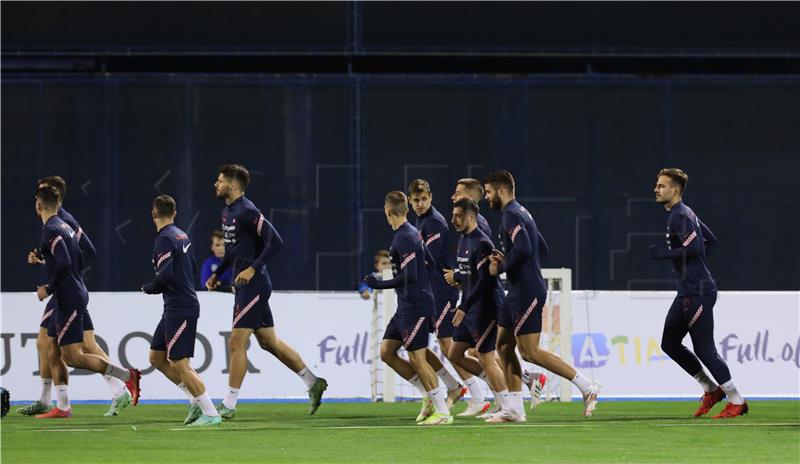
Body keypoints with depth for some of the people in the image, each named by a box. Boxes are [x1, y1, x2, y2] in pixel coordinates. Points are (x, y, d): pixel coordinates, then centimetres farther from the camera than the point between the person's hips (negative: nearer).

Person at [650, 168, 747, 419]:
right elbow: (710, 240, 25)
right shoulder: (684, 213, 17)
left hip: (698, 293, -11)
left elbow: (694, 248, -26)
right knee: (669, 344, 14)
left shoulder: (680, 216, -14)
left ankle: (736, 401, -2)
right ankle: (712, 390, 20)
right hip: (687, 292, 11)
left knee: (704, 349, -8)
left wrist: (663, 253, -16)